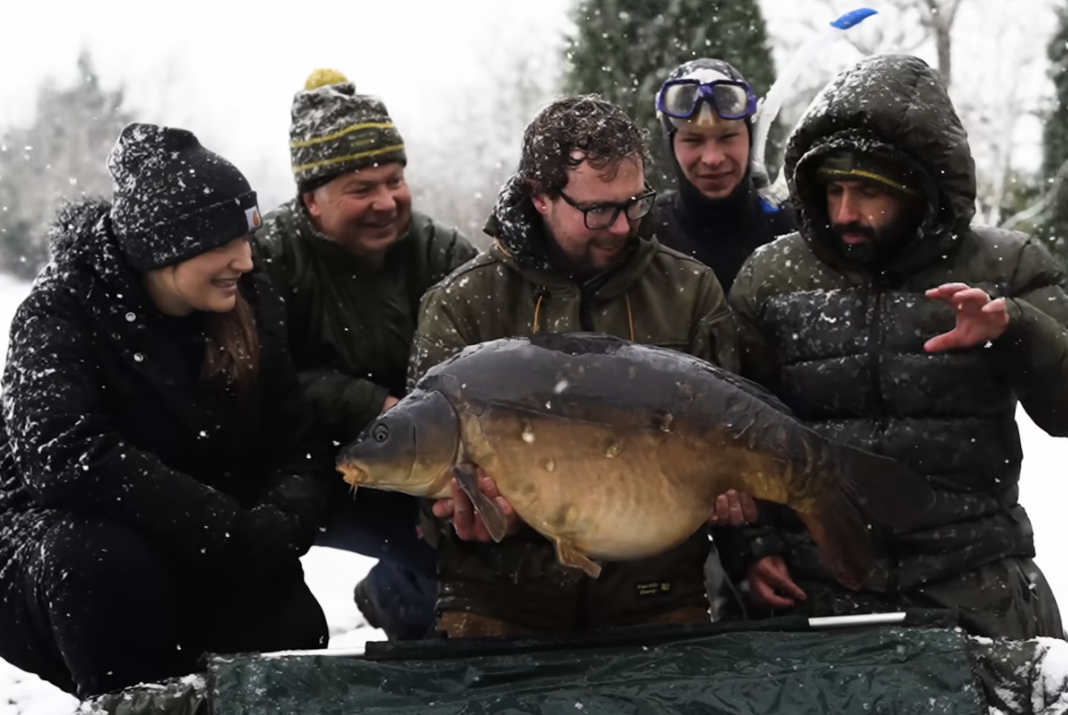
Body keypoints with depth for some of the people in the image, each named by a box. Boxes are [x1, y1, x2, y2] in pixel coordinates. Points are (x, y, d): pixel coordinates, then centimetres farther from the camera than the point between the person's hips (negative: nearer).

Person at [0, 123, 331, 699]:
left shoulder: (249, 306, -1)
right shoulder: (62, 312, -16)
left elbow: (293, 444, -3)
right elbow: (63, 453, -32)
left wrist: (281, 519, -27)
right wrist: (230, 529, -36)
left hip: (203, 565, 4)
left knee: (294, 634, -19)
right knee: (104, 561, -36)